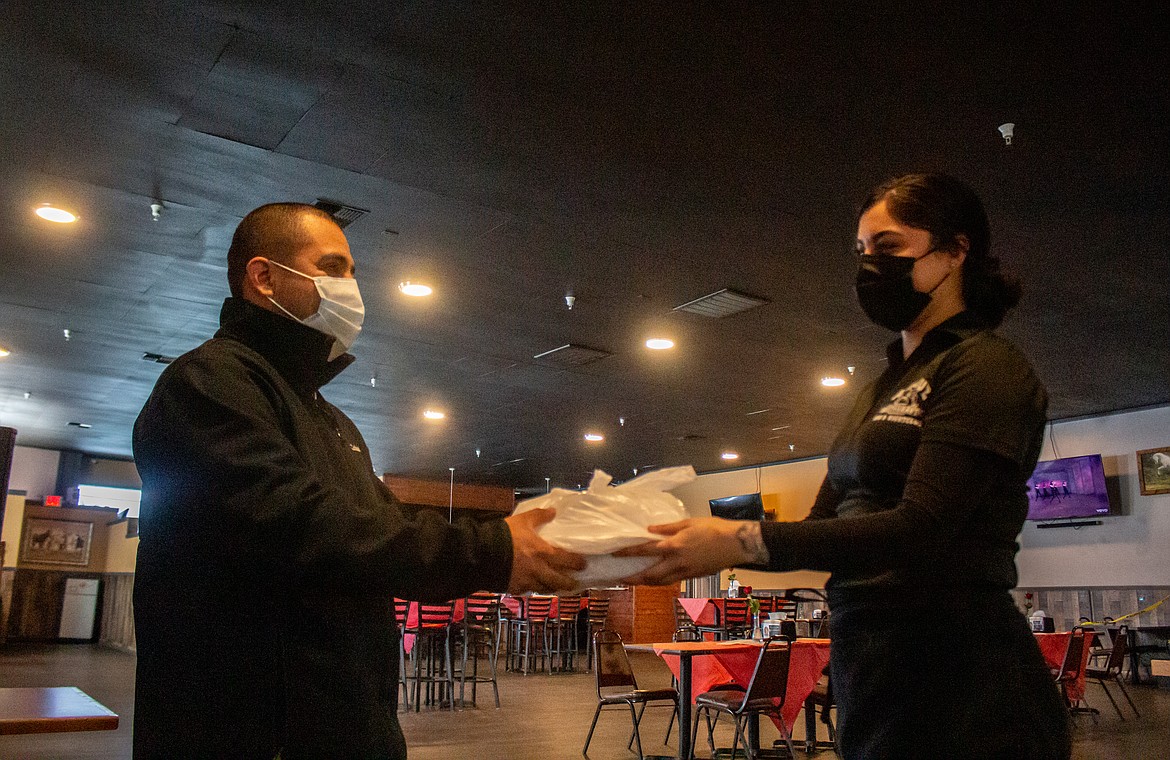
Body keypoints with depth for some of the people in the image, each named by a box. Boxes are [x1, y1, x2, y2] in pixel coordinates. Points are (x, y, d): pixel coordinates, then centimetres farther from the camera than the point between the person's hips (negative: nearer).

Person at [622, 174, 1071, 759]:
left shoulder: (984, 366, -10)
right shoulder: (882, 390, 15)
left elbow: (919, 530, -21)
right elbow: (824, 524, 11)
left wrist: (743, 541, -27)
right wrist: (710, 543, -3)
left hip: (955, 688, -7)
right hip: (872, 672, 7)